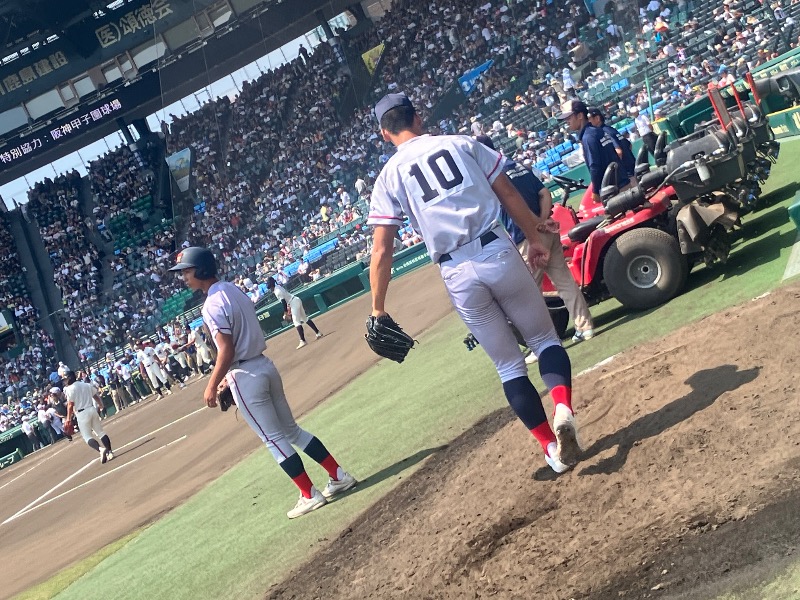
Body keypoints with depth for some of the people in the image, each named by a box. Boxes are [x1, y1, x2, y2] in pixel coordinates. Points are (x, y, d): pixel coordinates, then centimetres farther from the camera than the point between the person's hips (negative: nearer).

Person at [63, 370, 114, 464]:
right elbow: (96, 397, 17)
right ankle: (109, 452, 3)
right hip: (92, 409, 5)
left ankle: (100, 449, -25)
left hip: (82, 414, -5)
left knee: (87, 437, 0)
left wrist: (68, 419, -8)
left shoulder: (70, 389, -9)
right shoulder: (87, 385, 9)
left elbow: (70, 405, -13)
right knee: (101, 432, 13)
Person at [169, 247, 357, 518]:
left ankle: (310, 495, 5)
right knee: (291, 429, 17)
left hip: (246, 375, -9)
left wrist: (212, 386, -12)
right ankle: (338, 476, 19)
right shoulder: (234, 290, 12)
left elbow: (226, 351, -21)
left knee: (273, 438, 1)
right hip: (265, 364, 9)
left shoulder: (213, 304, -17)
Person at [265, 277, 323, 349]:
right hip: (297, 300, 10)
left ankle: (303, 341, -20)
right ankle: (318, 333, 25)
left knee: (296, 322, -13)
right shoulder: (279, 287, 13)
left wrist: (285, 313, -17)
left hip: (293, 303, -10)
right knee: (304, 318, 19)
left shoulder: (277, 291, -16)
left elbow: (283, 302, -20)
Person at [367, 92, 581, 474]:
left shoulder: (388, 177, 7)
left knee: (508, 365, 14)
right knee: (544, 338, 16)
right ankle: (563, 409, -11)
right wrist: (534, 239, 20)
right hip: (497, 252, 0)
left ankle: (552, 448, 12)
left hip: (457, 274, 0)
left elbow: (381, 252, 1)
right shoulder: (461, 143, 9)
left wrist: (378, 309, 6)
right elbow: (509, 194, 10)